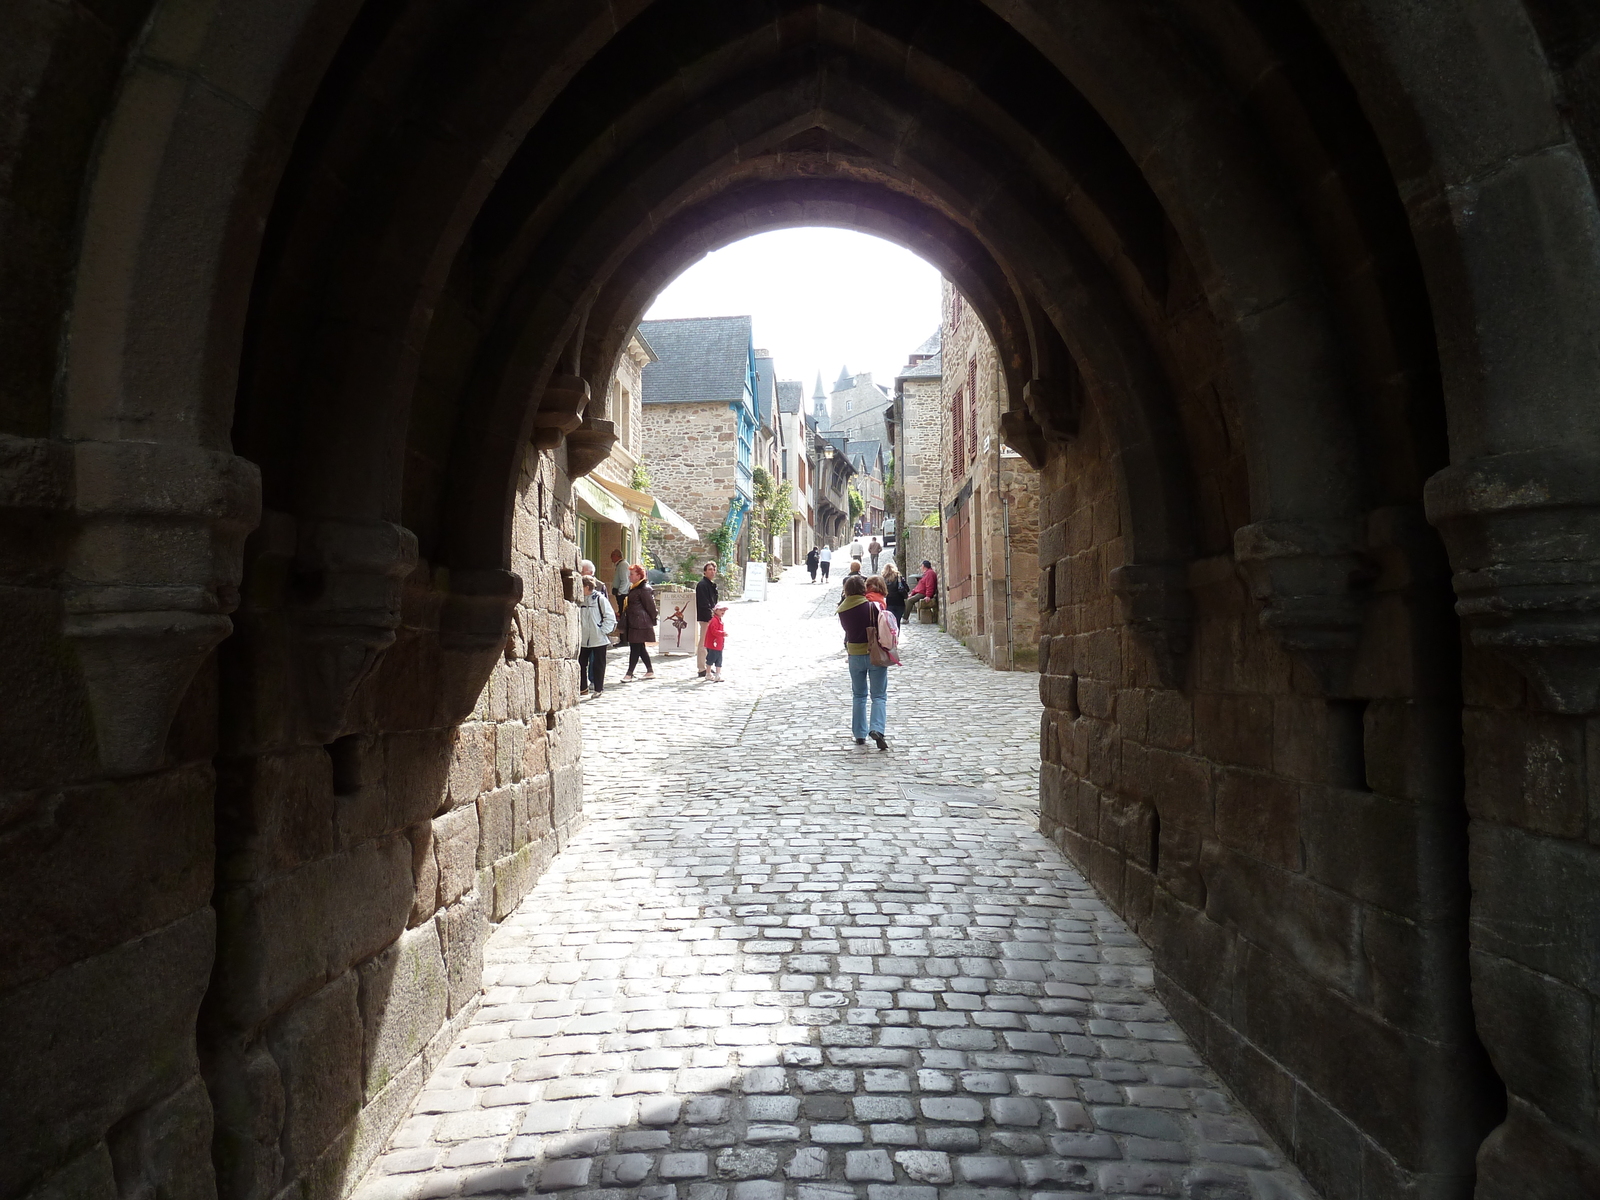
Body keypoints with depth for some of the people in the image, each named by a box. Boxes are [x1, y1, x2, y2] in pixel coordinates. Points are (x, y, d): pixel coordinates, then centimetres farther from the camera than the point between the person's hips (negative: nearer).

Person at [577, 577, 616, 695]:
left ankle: (598, 688, 12)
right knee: (581, 663, 8)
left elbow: (610, 617, -7)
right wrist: (578, 630, 5)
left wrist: (603, 631, -11)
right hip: (583, 639, 6)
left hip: (599, 639, -6)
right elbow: (578, 617, 17)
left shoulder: (600, 599, -8)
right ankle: (583, 687, 19)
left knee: (598, 664, 4)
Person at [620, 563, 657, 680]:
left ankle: (629, 674, -5)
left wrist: (651, 622, -8)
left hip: (640, 624, -10)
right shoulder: (633, 588, 16)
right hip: (632, 623, 10)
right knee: (640, 648, 13)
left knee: (635, 648, -6)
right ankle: (650, 671, 22)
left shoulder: (644, 589, -13)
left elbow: (650, 607, -12)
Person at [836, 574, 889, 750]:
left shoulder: (842, 610, -4)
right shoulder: (872, 606, -14)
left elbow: (847, 629, 7)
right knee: (879, 696, 2)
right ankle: (876, 729, -17)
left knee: (858, 695, 16)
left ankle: (860, 734, 17)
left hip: (855, 655, 3)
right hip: (875, 653, -3)